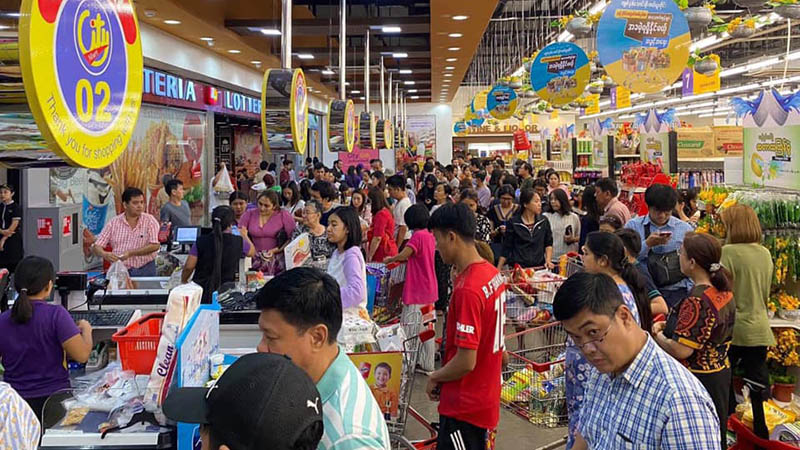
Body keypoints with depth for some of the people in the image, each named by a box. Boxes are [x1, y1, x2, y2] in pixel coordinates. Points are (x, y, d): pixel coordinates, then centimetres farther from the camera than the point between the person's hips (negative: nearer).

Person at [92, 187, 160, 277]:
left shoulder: (150, 220, 3)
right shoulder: (113, 222, 7)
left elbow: (155, 246, -7)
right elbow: (96, 246, 6)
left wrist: (130, 253, -16)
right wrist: (104, 254, -18)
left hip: (145, 271, -1)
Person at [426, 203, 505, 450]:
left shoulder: (467, 289, -27)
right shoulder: (492, 274, 1)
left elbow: (466, 362, -26)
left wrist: (435, 378, -8)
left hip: (464, 406, -8)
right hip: (485, 397, 9)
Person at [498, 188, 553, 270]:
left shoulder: (544, 221, 5)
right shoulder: (513, 223, -3)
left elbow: (548, 244, 13)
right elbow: (506, 248, 0)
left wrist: (548, 260, -3)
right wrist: (498, 269, -5)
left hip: (539, 266, 3)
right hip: (518, 267, -2)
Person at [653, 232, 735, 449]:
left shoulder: (696, 301, -27)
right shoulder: (725, 292, 2)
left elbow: (680, 351, -27)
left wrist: (657, 335, -9)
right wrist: (669, 325, 7)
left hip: (697, 381, -9)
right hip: (720, 374, 9)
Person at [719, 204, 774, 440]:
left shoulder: (728, 252, -16)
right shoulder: (765, 254, 4)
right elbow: (766, 293, 16)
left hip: (733, 328, -5)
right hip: (759, 328, 6)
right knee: (758, 381, 13)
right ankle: (761, 431, 20)